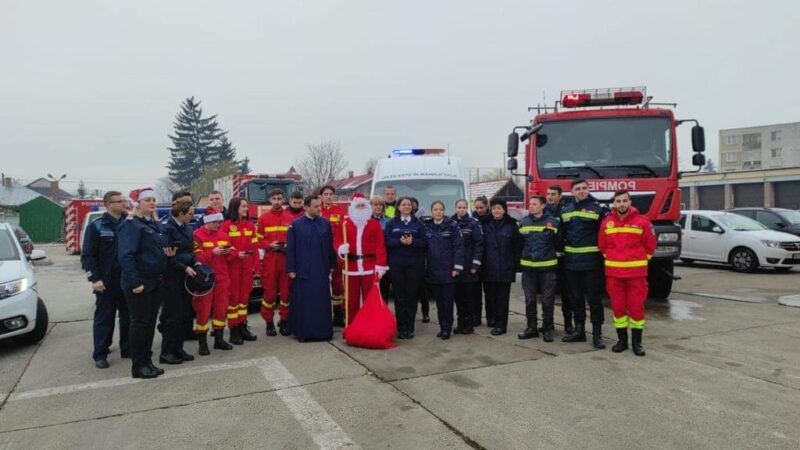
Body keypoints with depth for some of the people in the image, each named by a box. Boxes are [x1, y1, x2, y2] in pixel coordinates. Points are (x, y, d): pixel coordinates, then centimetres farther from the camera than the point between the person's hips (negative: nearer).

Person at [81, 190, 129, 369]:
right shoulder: (96, 226, -2)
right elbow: (87, 255, -5)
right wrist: (95, 279, -14)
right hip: (106, 282, -3)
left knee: (128, 317, 9)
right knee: (104, 319, 3)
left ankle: (127, 349, 21)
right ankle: (100, 355, 12)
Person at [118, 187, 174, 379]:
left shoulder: (156, 225, 15)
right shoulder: (131, 224, -10)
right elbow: (126, 255, -19)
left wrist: (169, 253, 2)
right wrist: (135, 282, -24)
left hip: (156, 282, 8)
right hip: (139, 283, -8)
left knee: (150, 322, 12)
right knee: (140, 323, -1)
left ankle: (147, 361, 21)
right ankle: (138, 366, 8)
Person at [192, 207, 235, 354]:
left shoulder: (222, 234, 11)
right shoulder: (197, 235, -9)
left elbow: (232, 254, 10)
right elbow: (196, 258, -16)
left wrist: (229, 252, -12)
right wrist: (213, 252, -24)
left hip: (221, 278, 6)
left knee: (221, 308, 10)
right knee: (203, 310, -1)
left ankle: (219, 339, 22)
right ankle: (202, 342, 9)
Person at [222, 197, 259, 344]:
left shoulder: (250, 225, 9)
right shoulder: (227, 225, -6)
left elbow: (255, 246, 8)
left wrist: (255, 265, 3)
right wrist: (236, 254, -19)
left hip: (247, 266, 5)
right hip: (233, 265, -5)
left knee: (245, 295, 10)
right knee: (233, 296, 0)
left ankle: (243, 326, 19)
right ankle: (234, 330, 5)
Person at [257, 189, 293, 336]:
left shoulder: (290, 218, 7)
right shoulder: (263, 218, 6)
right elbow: (259, 240, 5)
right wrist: (270, 245, -12)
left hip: (286, 258, 1)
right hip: (269, 258, -1)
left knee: (286, 290, 3)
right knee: (269, 291, 1)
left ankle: (284, 321, 15)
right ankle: (269, 322, 12)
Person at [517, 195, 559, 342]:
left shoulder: (552, 222, -3)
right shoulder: (523, 222, 7)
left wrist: (557, 261, 0)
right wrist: (519, 262, 11)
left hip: (547, 267, -3)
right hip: (528, 267, 3)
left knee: (547, 300, 4)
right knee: (529, 300, 8)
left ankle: (548, 329, 15)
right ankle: (531, 328, 19)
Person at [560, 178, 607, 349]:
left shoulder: (598, 209, -5)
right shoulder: (565, 211, 11)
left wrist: (603, 252, -10)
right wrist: (561, 252, 13)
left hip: (591, 262, -5)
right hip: (571, 262, 5)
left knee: (594, 298, 1)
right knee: (576, 298, 12)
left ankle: (597, 333, 9)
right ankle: (579, 330, 23)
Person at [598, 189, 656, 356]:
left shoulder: (642, 221, -4)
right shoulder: (606, 222, 3)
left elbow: (650, 246, 4)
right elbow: (601, 246, 14)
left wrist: (639, 261, 6)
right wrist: (612, 259, 11)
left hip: (636, 272, -2)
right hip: (613, 272, 2)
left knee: (637, 306, 1)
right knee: (617, 306, 7)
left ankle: (637, 342, 12)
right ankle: (622, 340, 18)